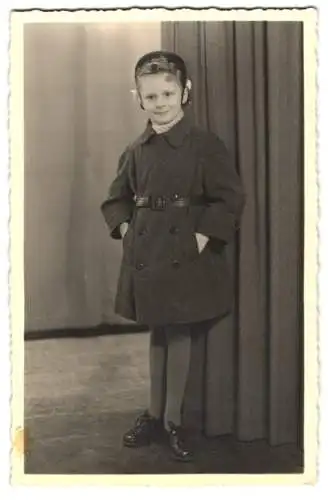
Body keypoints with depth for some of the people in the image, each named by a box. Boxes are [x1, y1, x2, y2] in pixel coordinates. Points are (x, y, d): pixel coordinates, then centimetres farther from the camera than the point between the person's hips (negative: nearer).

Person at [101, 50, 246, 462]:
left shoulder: (205, 144, -7)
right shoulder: (135, 150, 6)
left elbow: (230, 199, -9)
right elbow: (116, 199, 17)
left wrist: (203, 236, -15)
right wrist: (124, 228, 1)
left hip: (186, 255, -4)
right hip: (144, 253, 4)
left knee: (179, 334, 5)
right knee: (156, 333, 14)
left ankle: (173, 421, 19)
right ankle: (154, 414, 27)